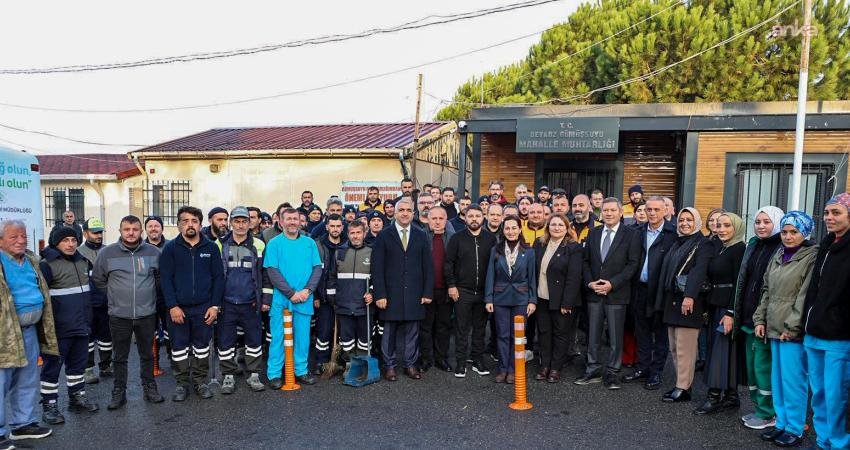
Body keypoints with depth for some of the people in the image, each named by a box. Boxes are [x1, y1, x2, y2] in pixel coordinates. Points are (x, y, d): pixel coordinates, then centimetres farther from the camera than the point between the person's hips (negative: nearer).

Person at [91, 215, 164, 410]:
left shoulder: (153, 252, -3)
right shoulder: (107, 253, -4)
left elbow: (160, 277, 11)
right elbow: (97, 279, 7)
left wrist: (150, 295, 8)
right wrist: (114, 295, 6)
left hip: (147, 313, 1)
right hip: (119, 315, 0)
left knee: (147, 354, 13)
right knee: (119, 357, 11)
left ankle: (149, 387, 27)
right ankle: (119, 392, 23)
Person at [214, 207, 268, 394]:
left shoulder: (258, 245, 2)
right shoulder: (220, 245, 4)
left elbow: (265, 273, 5)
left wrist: (265, 298, 0)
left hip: (250, 303, 0)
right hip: (226, 303, 0)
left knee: (254, 338, 6)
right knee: (225, 340, 6)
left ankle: (253, 374, 20)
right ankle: (228, 375, 20)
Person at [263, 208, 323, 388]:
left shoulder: (310, 243, 7)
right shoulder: (274, 243, -1)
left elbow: (317, 268, 4)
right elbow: (272, 272, -7)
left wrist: (307, 290, -10)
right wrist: (291, 293, -14)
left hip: (305, 298, 3)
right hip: (281, 299, -2)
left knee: (303, 336, 9)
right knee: (278, 336, 4)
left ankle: (301, 370, 21)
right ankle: (274, 373, 14)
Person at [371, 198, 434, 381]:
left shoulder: (421, 236, 7)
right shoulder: (384, 235, 0)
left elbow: (428, 266, 6)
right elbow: (377, 267, -4)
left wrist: (428, 292, 0)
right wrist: (380, 294, -10)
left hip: (414, 294, 2)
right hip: (391, 294, -2)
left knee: (412, 332, 9)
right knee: (389, 332, 7)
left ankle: (410, 364, 22)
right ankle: (389, 365, 20)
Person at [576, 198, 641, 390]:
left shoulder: (631, 235, -2)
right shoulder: (593, 233, 10)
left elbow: (633, 264, -7)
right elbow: (586, 261, 10)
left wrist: (612, 283, -15)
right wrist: (590, 283, -5)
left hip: (616, 293, -3)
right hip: (594, 293, 4)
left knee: (616, 336, 4)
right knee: (593, 334, 9)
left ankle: (612, 373, 15)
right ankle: (593, 370, 19)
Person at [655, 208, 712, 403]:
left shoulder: (703, 244, -3)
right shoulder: (677, 244, 20)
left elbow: (699, 271, -16)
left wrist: (690, 296, -27)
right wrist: (663, 301, 14)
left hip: (689, 302, -8)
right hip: (672, 301, 8)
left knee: (684, 348, -6)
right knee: (674, 348, 10)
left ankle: (683, 388, 0)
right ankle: (682, 384, 18)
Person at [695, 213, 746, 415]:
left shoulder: (739, 249, -10)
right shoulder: (719, 248, 14)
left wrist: (731, 313, -19)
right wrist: (709, 307, 10)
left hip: (729, 306, -8)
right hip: (715, 305, 8)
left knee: (721, 349, -5)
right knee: (716, 347, 10)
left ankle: (715, 396, 1)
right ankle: (731, 397, 19)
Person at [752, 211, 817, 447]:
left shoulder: (812, 258, -8)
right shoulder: (778, 256, 15)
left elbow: (806, 297, -13)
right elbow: (767, 291, 18)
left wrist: (792, 327, -15)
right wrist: (760, 319, 10)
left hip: (794, 331, -7)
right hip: (774, 329, 7)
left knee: (793, 380, -2)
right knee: (778, 378, 13)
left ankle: (795, 429, 11)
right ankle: (781, 423, 24)